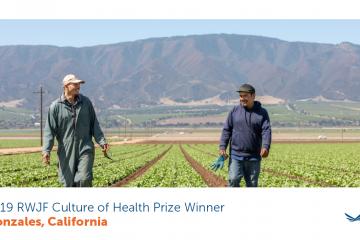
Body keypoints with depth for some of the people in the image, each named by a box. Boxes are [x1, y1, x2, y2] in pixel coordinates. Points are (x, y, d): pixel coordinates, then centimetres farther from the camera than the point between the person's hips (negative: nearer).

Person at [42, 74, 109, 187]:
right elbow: (49, 130, -1)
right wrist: (46, 150, -12)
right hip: (66, 151, 0)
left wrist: (102, 141, 1)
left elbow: (94, 124, 12)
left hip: (85, 149, 0)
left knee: (84, 179, -16)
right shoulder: (55, 106, -1)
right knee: (69, 183, 5)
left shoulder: (86, 102, 6)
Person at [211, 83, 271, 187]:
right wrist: (222, 147, -7)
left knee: (252, 184, 7)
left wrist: (265, 147, -26)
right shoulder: (234, 111, 6)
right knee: (233, 180, -14)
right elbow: (226, 130, 6)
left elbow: (266, 131, -8)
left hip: (254, 157, 0)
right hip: (236, 156, 0)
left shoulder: (262, 113, 3)